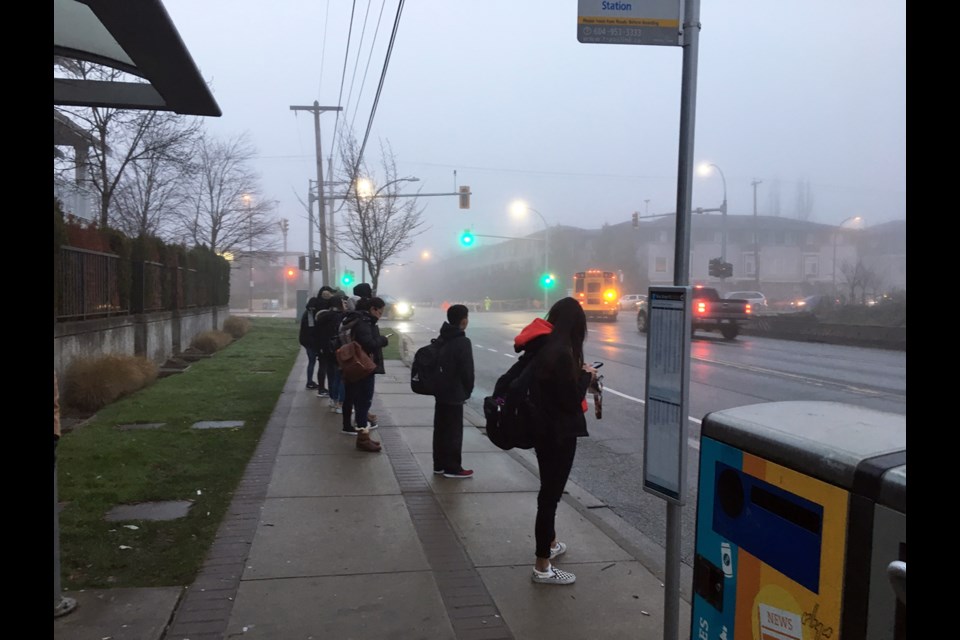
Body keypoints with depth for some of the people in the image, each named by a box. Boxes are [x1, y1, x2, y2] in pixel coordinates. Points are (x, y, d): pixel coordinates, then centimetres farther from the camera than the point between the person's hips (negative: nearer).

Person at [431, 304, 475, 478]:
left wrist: (438, 385, 16)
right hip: (454, 393, -8)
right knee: (453, 431, 0)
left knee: (440, 429, 13)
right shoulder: (463, 342, -17)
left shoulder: (441, 339, 9)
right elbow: (467, 370, -16)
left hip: (440, 391, 8)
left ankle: (439, 464, 20)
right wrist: (468, 391, -3)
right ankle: (452, 468, 6)